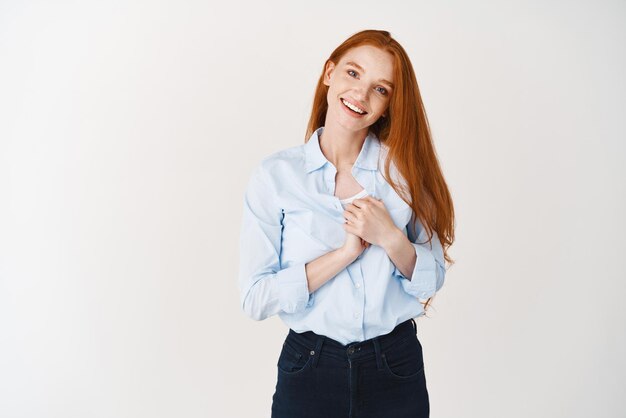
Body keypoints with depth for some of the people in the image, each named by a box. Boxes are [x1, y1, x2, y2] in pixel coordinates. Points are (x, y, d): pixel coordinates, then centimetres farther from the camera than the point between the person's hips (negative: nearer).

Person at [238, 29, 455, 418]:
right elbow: (255, 298, -12)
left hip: (396, 370, 2)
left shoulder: (404, 168, -3)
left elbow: (432, 280, 0)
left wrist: (390, 237, -19)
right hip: (309, 369, -1)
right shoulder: (275, 175, -8)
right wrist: (346, 252, -19)